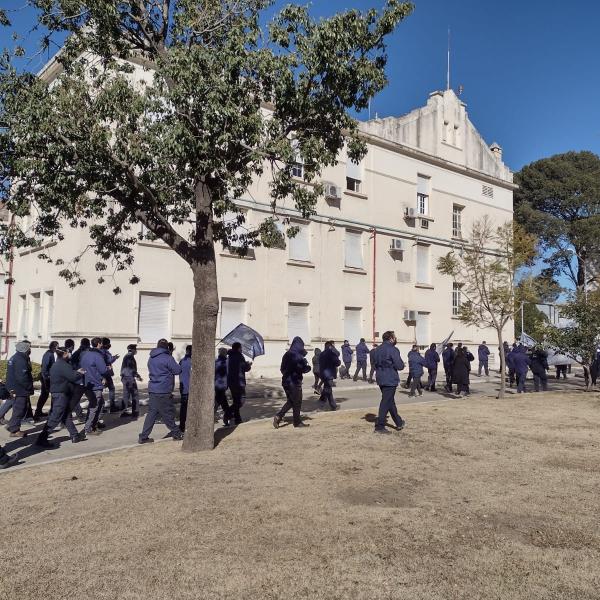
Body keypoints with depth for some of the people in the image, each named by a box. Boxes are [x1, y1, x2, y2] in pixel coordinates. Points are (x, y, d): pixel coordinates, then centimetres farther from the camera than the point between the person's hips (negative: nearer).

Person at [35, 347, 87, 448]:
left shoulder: (56, 365, 14)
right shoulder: (63, 365, -18)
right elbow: (73, 377, -22)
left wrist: (76, 372, 10)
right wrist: (80, 373, -4)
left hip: (56, 393, 11)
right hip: (61, 395, -11)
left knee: (66, 416, 15)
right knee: (55, 418, -6)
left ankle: (75, 436, 23)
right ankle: (42, 439, -3)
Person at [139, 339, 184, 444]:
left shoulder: (151, 358, 12)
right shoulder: (167, 358, -13)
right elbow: (178, 370, -8)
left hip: (152, 390, 7)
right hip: (164, 392, -7)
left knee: (151, 413, 8)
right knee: (168, 414, 4)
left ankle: (143, 437, 6)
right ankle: (176, 433, 17)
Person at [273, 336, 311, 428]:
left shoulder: (286, 355, 7)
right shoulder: (298, 356, -17)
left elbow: (282, 369, 13)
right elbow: (304, 369, -15)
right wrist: (308, 367, 4)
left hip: (286, 381, 7)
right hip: (294, 382, -7)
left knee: (290, 401, 17)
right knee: (297, 403, 6)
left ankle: (278, 417, 5)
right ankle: (297, 422, 15)